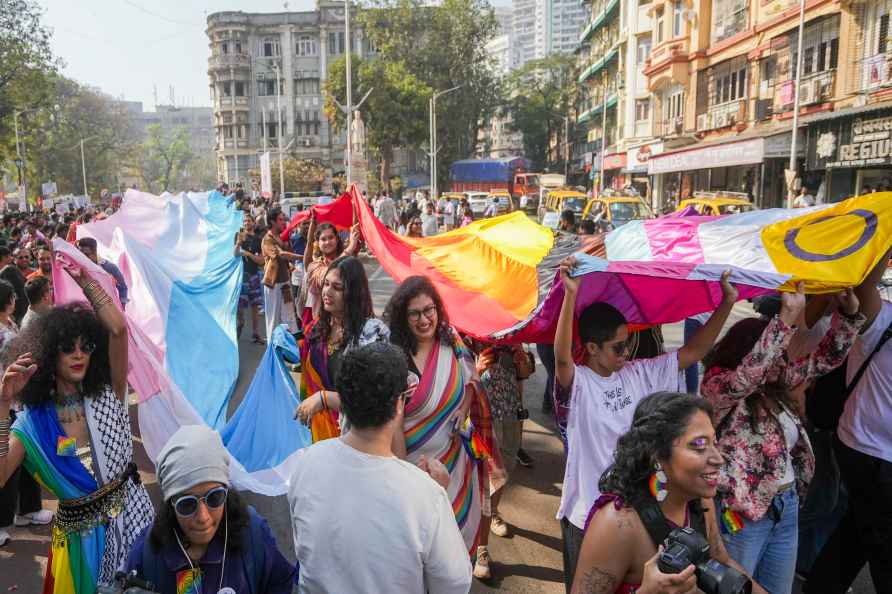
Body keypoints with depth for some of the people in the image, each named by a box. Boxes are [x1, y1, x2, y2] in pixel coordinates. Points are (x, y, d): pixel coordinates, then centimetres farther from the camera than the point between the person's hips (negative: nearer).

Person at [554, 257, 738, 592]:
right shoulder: (578, 383, -18)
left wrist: (727, 303, -9)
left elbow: (691, 352, -1)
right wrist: (570, 293, -50)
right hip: (587, 515, -5)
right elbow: (562, 357, -40)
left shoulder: (638, 374, -2)